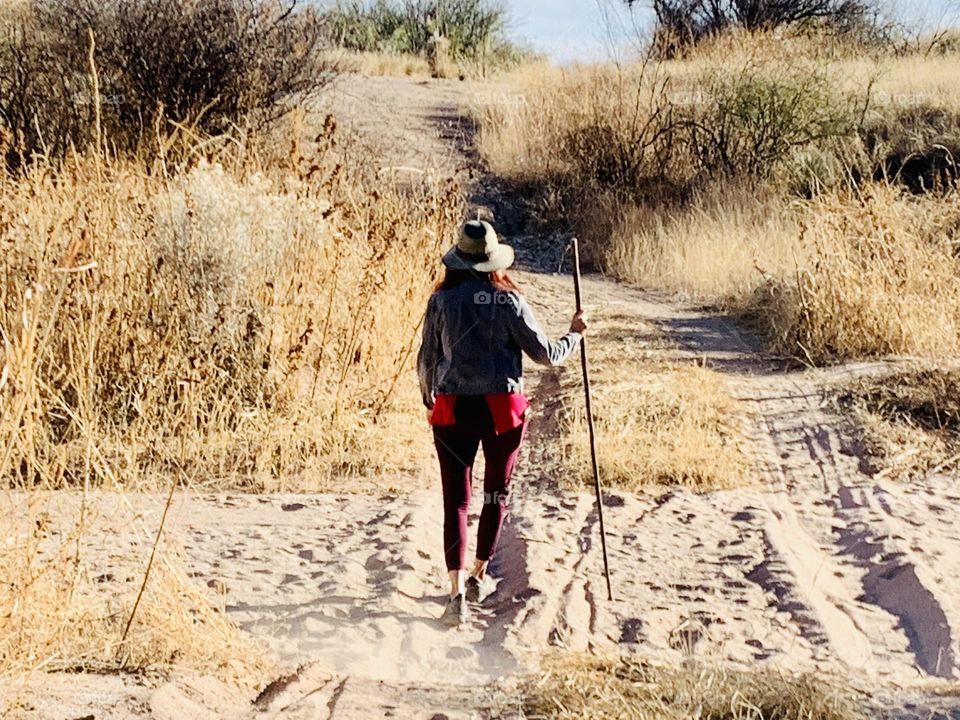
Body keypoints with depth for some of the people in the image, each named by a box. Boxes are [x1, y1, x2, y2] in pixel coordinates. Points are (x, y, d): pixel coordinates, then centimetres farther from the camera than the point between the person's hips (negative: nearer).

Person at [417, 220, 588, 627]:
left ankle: (457, 590, -12)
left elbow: (427, 360, 4)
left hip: (453, 409, 0)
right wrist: (575, 335, 17)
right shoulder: (509, 301, -6)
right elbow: (546, 355, -2)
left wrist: (429, 401, 22)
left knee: (455, 499, 1)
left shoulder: (442, 299, -3)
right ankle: (478, 575, 30)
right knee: (496, 494, 19)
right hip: (503, 409, 0)